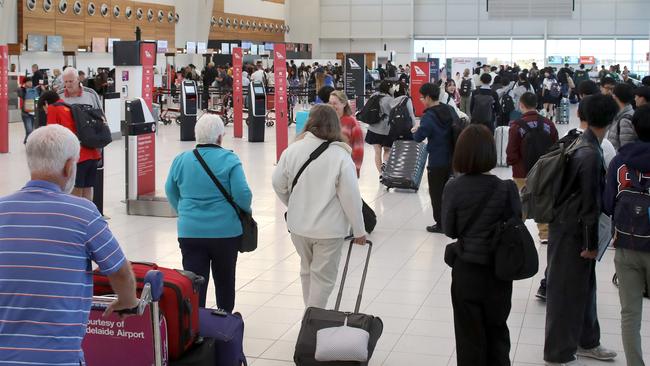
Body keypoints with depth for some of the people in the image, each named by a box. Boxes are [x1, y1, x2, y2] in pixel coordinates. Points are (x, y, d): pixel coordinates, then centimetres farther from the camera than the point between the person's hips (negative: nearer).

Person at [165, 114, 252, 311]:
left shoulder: (181, 160, 0)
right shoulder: (229, 159, -11)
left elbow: (171, 191, 12)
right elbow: (242, 194, -15)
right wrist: (247, 210, 6)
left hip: (190, 232, 1)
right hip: (225, 232, -1)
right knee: (224, 279, 17)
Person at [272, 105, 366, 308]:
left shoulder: (292, 150, -7)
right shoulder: (340, 156, -17)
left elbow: (278, 184, 3)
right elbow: (351, 197, -16)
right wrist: (359, 230, -4)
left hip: (298, 225, 4)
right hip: (329, 228, -4)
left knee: (307, 271, 24)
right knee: (323, 277, 8)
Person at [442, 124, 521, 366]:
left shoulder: (453, 189, -13)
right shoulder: (505, 189, -13)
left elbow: (449, 230, -5)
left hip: (466, 271, -1)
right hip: (499, 271, 1)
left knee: (469, 333, 13)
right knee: (497, 329, 20)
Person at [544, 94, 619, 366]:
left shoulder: (580, 144, 7)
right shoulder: (591, 155, -23)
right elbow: (590, 202, -21)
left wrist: (591, 241, 20)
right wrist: (591, 242, -14)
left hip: (569, 226, 9)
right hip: (571, 232, -9)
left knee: (583, 285, 19)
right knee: (567, 290, 1)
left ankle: (586, 341, 33)